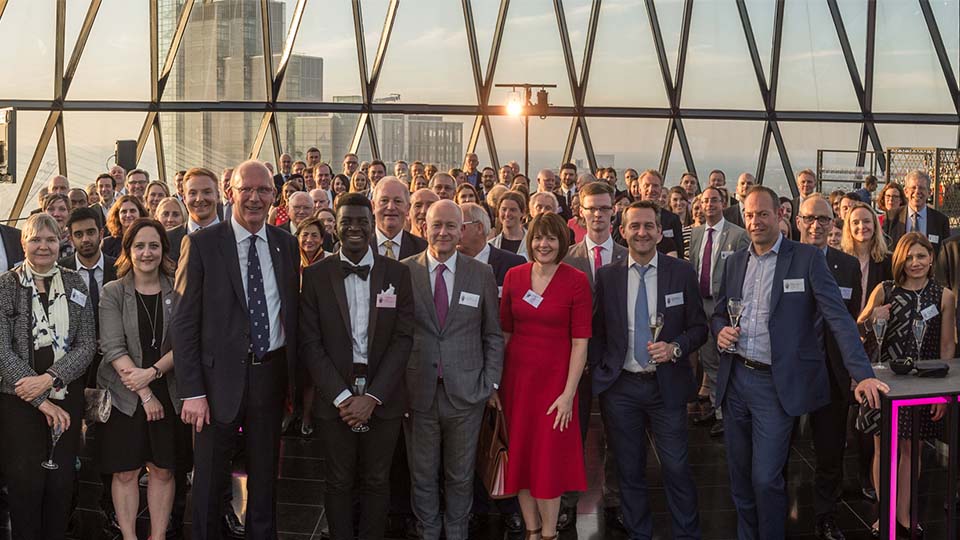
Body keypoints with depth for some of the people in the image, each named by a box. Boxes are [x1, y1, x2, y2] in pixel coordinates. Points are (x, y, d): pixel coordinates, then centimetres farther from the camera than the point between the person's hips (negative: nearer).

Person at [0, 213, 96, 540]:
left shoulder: (75, 284, 6)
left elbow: (87, 345, 2)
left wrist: (50, 378, -14)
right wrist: (42, 401, -13)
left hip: (67, 396, 2)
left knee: (62, 480, 3)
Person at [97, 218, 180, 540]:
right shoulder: (113, 292, -2)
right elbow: (113, 347, -9)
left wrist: (153, 372, -18)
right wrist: (144, 393, -15)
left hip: (168, 393, 1)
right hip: (124, 395, -1)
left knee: (163, 469, 7)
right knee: (125, 472, 5)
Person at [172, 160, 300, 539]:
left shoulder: (287, 245, 6)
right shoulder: (201, 245, -7)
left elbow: (293, 314, 11)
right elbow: (184, 323, -8)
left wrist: (295, 378, 6)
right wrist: (192, 391, -13)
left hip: (271, 374, 4)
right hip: (221, 376, -3)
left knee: (265, 475, 17)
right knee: (209, 479, 9)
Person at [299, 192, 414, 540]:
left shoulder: (398, 274, 1)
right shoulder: (315, 275, -1)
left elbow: (403, 339, -3)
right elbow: (310, 343, -4)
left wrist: (372, 396, -11)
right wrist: (342, 396, -12)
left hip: (382, 398, 1)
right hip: (335, 397, 0)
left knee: (377, 482, 11)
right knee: (338, 482, 10)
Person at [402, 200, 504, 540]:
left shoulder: (482, 274, 1)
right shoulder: (404, 271, -2)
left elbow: (493, 336, 6)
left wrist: (490, 384, 0)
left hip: (466, 393, 1)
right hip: (417, 393, 0)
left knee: (461, 475, 13)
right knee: (423, 474, 13)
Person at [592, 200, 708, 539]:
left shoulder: (682, 272, -1)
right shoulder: (607, 276, 2)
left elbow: (699, 328, 2)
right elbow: (597, 332, 8)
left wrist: (675, 348, -15)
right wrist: (599, 373, 1)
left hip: (667, 387, -1)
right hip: (619, 387, 1)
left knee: (677, 469, 1)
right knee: (629, 472, 12)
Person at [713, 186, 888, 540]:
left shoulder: (807, 258, -6)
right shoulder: (735, 262, 9)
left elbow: (838, 317, -12)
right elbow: (719, 312, 20)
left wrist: (863, 375, -21)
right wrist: (721, 330, -4)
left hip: (777, 386, -5)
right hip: (735, 381, 5)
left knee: (766, 478, -5)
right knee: (739, 475, 13)